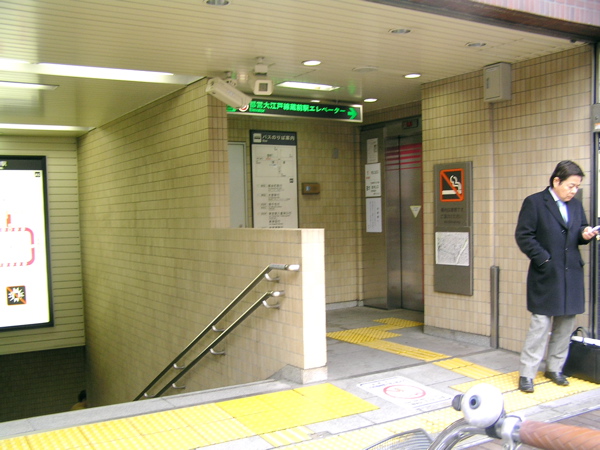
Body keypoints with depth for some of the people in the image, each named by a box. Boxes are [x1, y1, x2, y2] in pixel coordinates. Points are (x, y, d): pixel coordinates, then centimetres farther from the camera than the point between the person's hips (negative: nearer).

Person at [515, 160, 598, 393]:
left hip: (572, 275, 6)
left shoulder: (576, 205, 13)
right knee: (540, 324, -6)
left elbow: (580, 231, 19)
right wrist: (543, 259, -14)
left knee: (566, 324, 11)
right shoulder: (534, 202, -6)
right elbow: (523, 236, -9)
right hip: (546, 276, -6)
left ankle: (554, 368, 26)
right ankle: (526, 374, 3)